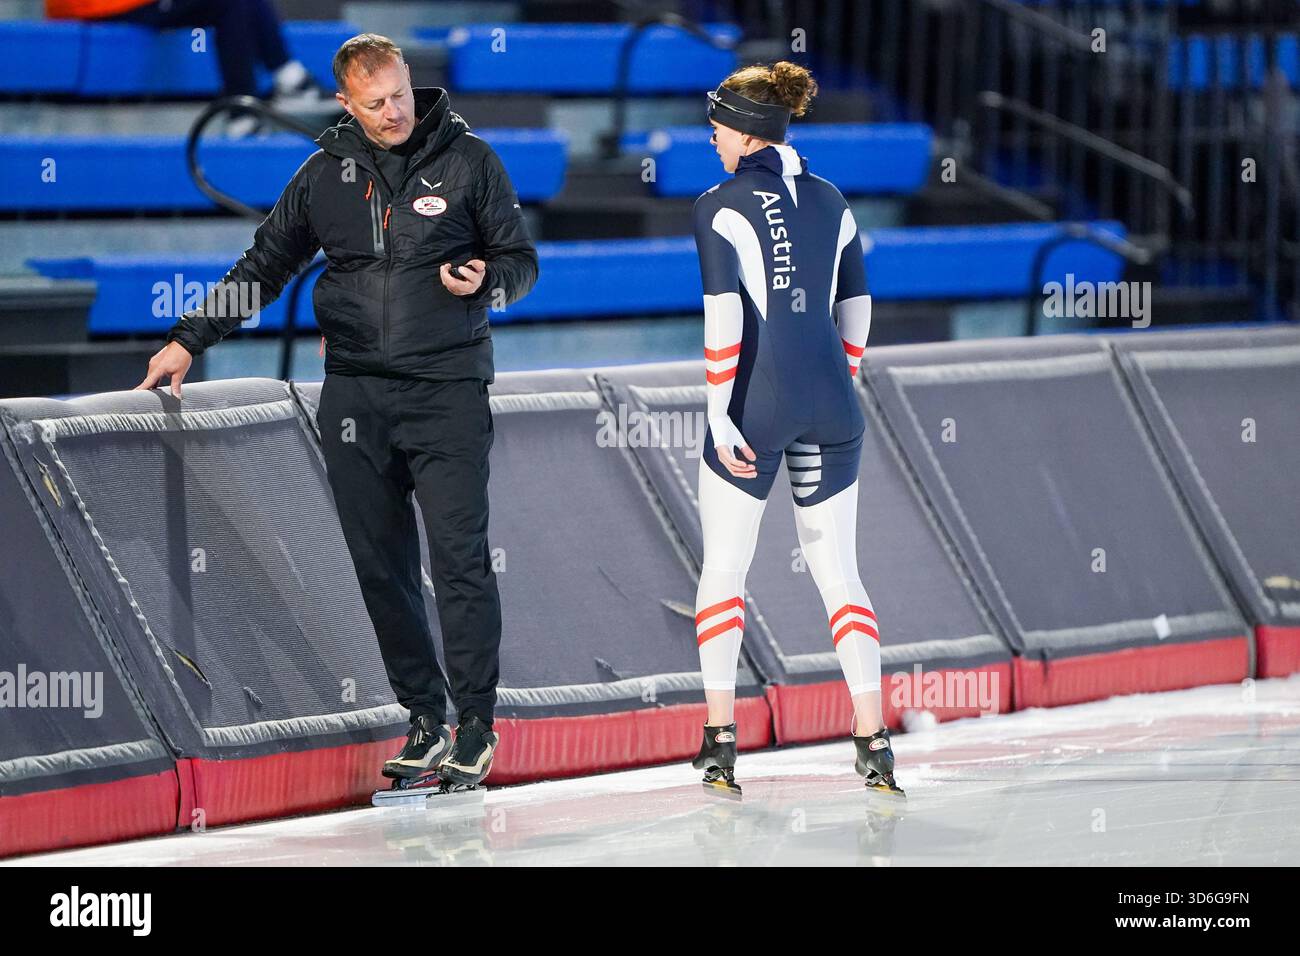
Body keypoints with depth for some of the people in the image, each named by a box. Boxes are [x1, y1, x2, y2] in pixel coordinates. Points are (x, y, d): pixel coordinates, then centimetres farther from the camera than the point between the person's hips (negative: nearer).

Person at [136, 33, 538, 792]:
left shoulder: (468, 159, 1)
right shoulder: (327, 174, 10)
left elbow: (522, 261, 5)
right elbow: (265, 266, 19)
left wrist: (484, 280, -17)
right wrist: (190, 339, 16)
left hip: (447, 389, -3)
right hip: (354, 395, 3)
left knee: (460, 556, -9)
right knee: (382, 566, 2)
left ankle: (477, 722, -1)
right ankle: (426, 720, 10)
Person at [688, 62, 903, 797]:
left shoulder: (721, 207, -7)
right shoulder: (831, 202, 10)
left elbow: (723, 314, -14)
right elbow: (857, 308, 14)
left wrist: (718, 414, -12)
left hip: (755, 404, -4)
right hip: (831, 406, 4)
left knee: (724, 568, 9)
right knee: (838, 571, 8)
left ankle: (721, 742, 3)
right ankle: (874, 746, -1)